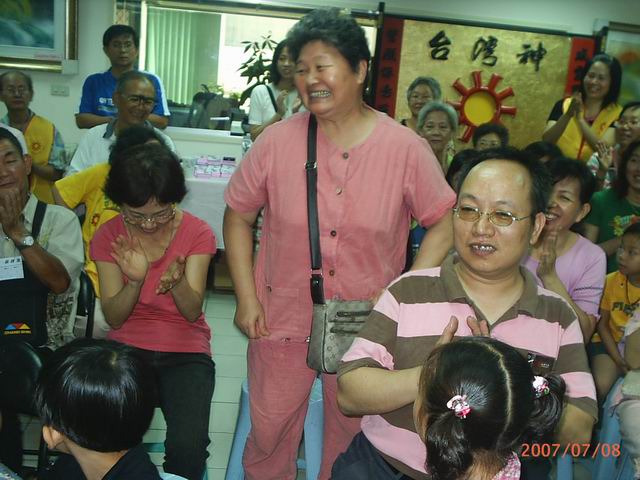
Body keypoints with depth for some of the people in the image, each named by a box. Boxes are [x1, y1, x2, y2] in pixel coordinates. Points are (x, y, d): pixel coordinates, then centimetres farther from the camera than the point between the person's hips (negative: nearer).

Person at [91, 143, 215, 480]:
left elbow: (192, 311, -10)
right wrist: (134, 281, -25)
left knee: (188, 446, -26)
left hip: (185, 354, -1)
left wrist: (178, 283, -33)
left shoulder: (197, 233, -3)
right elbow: (113, 317, -4)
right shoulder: (108, 237, 1)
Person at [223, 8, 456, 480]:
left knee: (352, 434, 20)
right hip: (282, 320, 1)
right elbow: (238, 215, 2)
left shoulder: (405, 148, -10)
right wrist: (246, 298, -4)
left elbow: (444, 224, -3)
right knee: (270, 432, 15)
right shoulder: (277, 141, -8)